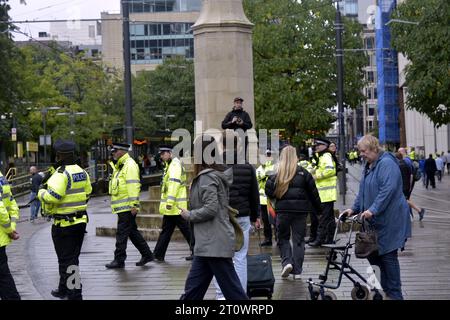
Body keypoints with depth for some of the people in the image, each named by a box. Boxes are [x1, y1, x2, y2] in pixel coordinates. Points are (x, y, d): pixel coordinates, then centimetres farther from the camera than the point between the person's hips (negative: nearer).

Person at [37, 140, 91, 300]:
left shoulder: (61, 174, -19)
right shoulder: (82, 172, 7)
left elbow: (52, 197, -27)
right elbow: (87, 194, 15)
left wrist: (41, 193, -8)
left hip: (64, 224, -8)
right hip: (80, 220, 8)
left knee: (67, 260, -1)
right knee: (72, 257, 19)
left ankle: (75, 294, -1)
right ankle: (64, 289, 34)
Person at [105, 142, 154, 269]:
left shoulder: (130, 165, -13)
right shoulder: (120, 166, 20)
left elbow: (133, 186, -20)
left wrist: (134, 205, -24)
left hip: (127, 207, -10)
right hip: (123, 207, 10)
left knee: (122, 234, -5)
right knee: (133, 232, 14)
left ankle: (119, 260, 0)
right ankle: (147, 255, 20)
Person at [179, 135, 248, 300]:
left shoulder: (207, 178, -15)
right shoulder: (212, 175, 15)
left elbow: (210, 209, -23)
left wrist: (189, 215, -9)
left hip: (214, 245, -10)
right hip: (207, 245, 10)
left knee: (233, 291, -4)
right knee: (192, 289, 12)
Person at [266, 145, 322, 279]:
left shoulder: (277, 174, -2)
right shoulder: (303, 173, -1)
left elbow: (269, 191, -7)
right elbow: (313, 192, 3)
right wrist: (318, 209, 12)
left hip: (283, 209, 0)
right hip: (300, 210, 1)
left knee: (283, 238, 15)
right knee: (299, 239, 8)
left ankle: (286, 262, -6)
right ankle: (297, 271, 7)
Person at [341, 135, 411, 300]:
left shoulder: (387, 164, -15)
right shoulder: (369, 166, 16)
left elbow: (388, 190, -25)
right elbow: (363, 192, 22)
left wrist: (373, 210, -27)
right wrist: (354, 209, 12)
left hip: (389, 220, -9)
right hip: (376, 220, 9)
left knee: (388, 255, -4)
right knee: (374, 254, 9)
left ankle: (394, 294, 5)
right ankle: (385, 289, 20)